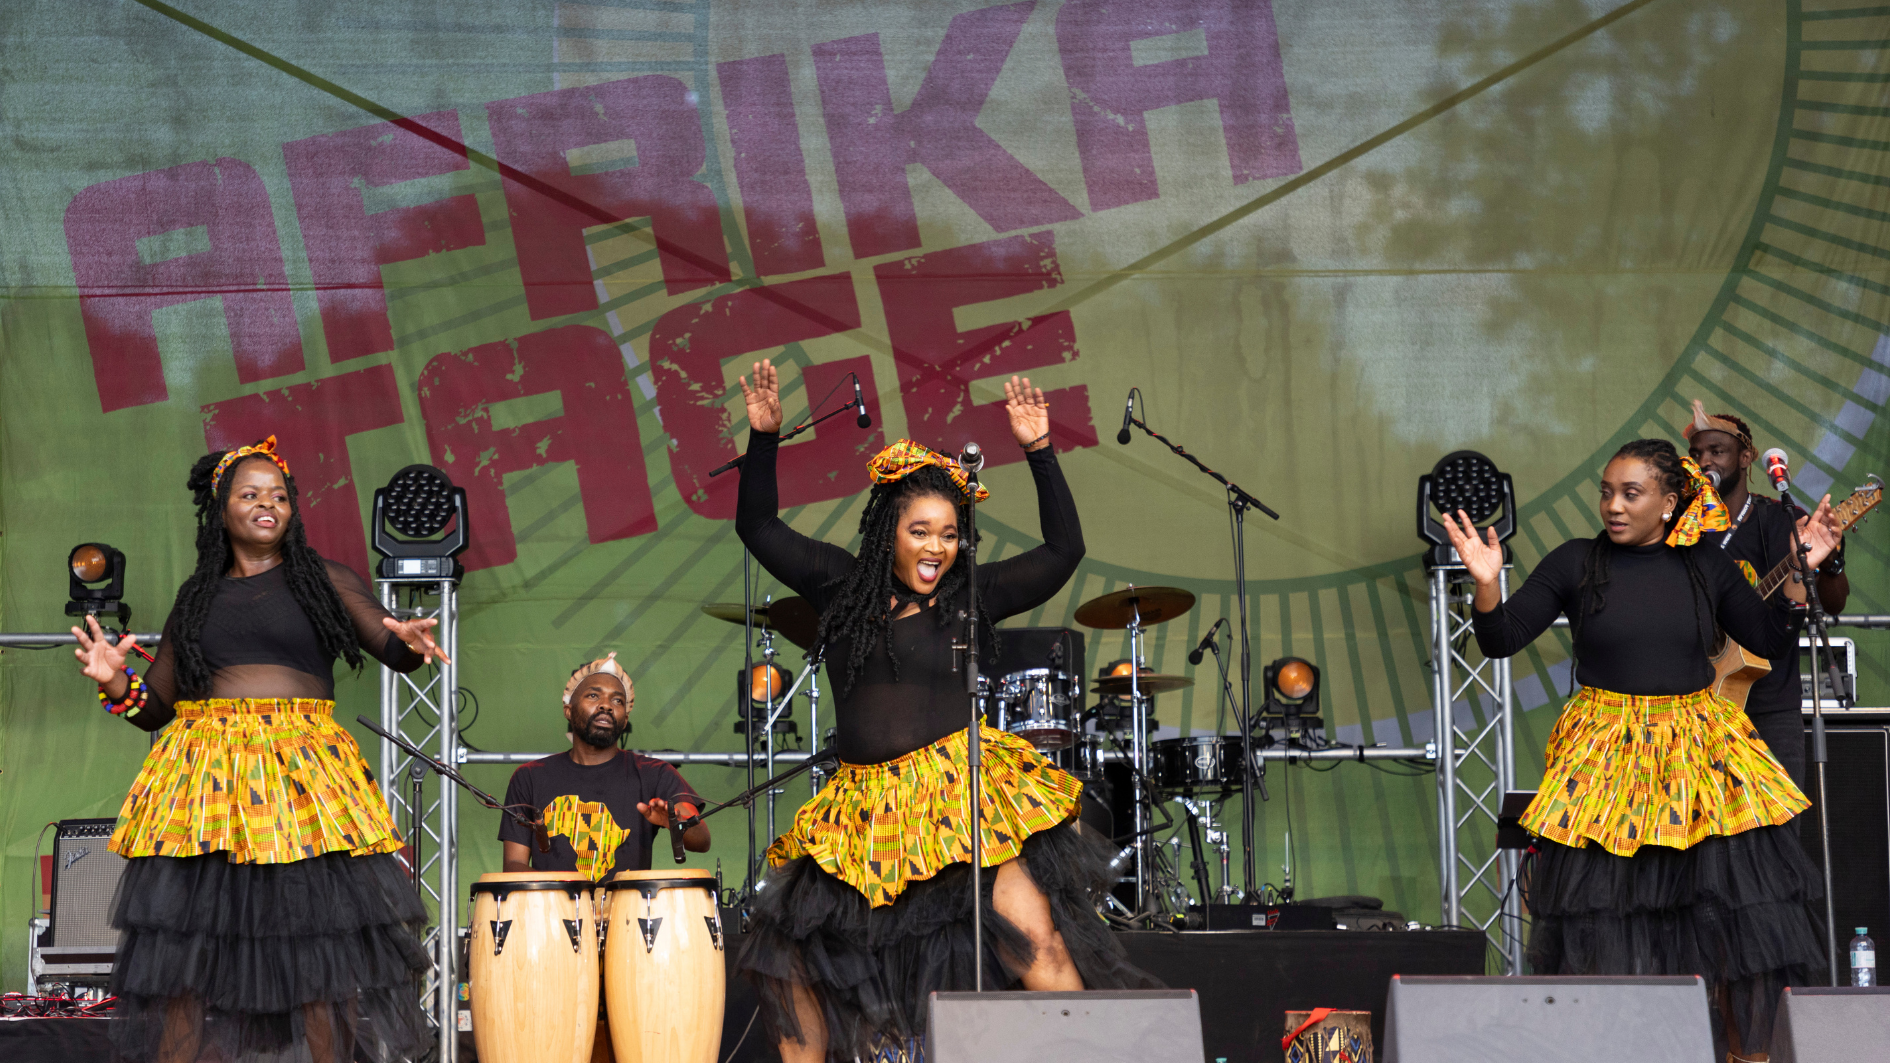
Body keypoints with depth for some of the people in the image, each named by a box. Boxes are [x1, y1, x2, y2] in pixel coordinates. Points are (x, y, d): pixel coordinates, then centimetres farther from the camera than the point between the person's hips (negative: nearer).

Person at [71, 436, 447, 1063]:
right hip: (203, 773, 2)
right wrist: (118, 685, -5)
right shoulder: (196, 598, 15)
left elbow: (393, 648, 2)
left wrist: (411, 645, -21)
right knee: (184, 947, -4)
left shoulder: (326, 581, 10)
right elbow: (158, 705, 17)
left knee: (322, 943, -5)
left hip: (303, 775, -1)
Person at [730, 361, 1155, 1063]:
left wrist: (1039, 451, -8)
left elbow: (1063, 549, 0)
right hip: (865, 806, 3)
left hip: (958, 792, -3)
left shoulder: (972, 596, 4)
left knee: (1032, 935, -16)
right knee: (792, 943, 3)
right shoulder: (841, 585, 9)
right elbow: (758, 527, 13)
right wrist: (764, 438, 1)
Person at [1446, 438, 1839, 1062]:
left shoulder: (1706, 569, 5)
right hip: (1605, 754, -2)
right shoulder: (1577, 563, -1)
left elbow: (1771, 642, 13)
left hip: (1700, 754, 2)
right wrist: (1486, 585, -20)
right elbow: (1500, 640, -3)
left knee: (1740, 910, -3)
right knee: (1602, 914, -1)